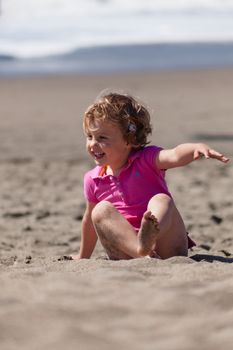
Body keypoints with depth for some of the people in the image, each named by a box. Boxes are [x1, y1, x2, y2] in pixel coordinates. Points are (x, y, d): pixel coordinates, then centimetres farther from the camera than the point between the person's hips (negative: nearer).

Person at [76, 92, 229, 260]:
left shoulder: (147, 159, 0)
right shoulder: (93, 180, 12)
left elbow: (175, 155, -23)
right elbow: (90, 220, 28)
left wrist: (197, 147, -45)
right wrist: (83, 257, 37)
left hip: (164, 244, -3)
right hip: (126, 249, 3)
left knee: (161, 199, -28)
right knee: (101, 210, -20)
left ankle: (147, 240, -65)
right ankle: (141, 252, -48)